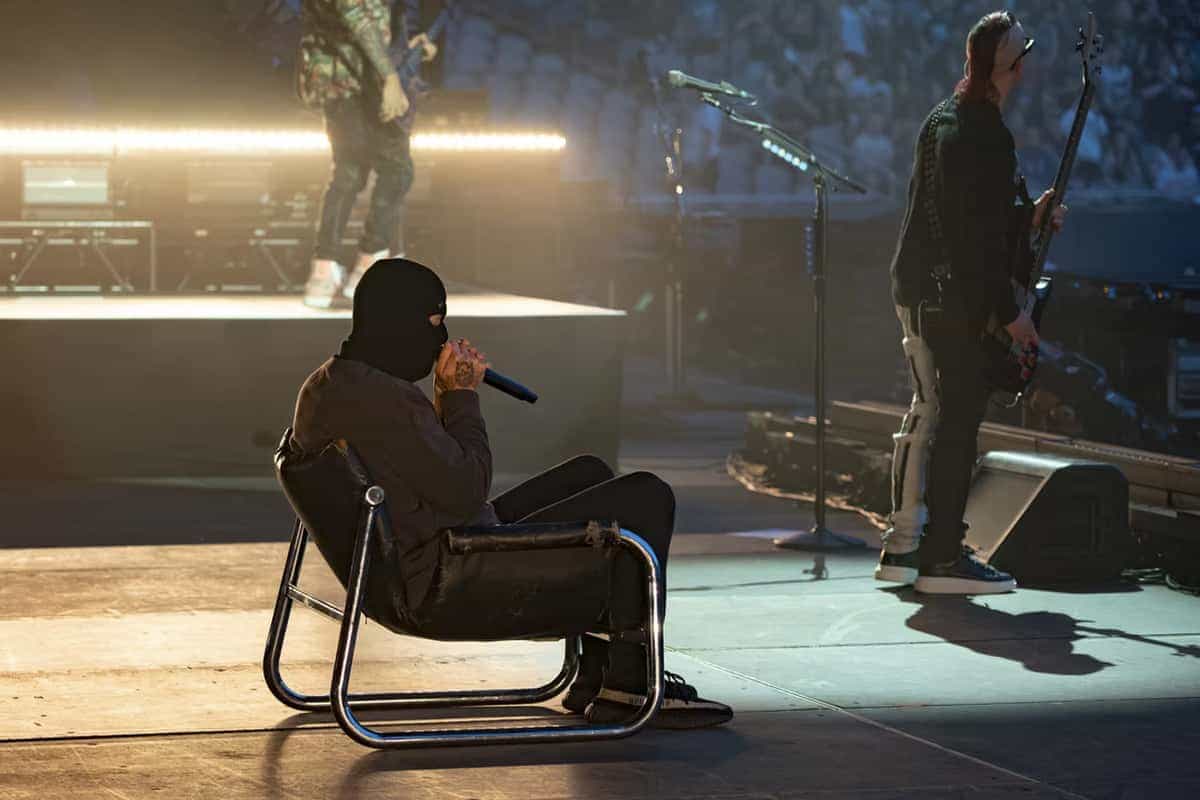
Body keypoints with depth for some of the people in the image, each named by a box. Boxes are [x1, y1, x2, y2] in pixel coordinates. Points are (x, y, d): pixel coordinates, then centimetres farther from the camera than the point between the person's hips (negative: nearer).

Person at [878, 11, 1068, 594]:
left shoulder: (957, 121, 16)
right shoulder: (966, 133, -17)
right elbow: (969, 236, -21)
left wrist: (1027, 219, 13)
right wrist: (1009, 312, -19)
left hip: (923, 291, 11)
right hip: (946, 296, -11)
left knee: (929, 412, 13)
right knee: (959, 416, -9)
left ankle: (904, 547, 17)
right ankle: (943, 557, -8)